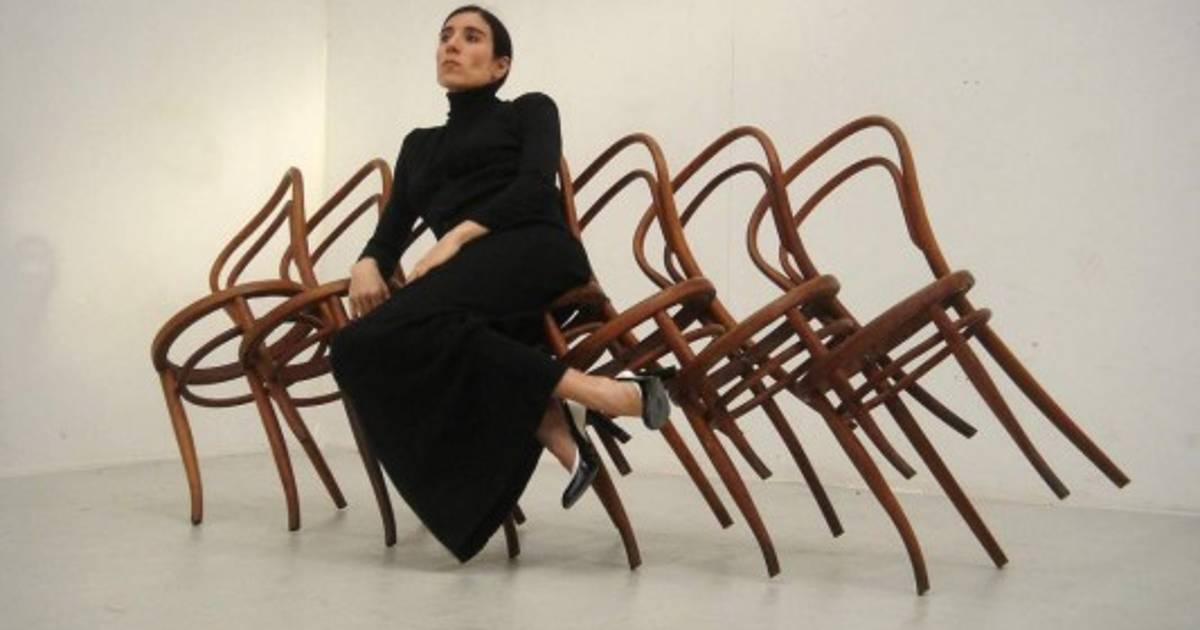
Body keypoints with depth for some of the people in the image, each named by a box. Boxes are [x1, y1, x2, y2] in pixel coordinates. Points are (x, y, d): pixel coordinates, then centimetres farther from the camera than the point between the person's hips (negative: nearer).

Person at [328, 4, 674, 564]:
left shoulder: (529, 109, 18)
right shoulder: (420, 144, 33)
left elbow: (534, 186, -2)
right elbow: (393, 228, 22)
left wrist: (457, 235, -16)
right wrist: (368, 263, -2)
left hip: (532, 252, -6)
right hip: (468, 281, 6)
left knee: (396, 330, -33)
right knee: (360, 346, -26)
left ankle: (575, 389, -32)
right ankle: (551, 424, -28)